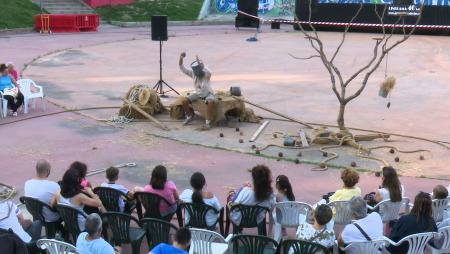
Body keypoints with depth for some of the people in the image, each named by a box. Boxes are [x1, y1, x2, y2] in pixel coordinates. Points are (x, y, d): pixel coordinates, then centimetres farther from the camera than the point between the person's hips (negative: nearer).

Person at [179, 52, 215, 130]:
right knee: (185, 101, -14)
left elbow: (209, 72, -51)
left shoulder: (206, 74, -24)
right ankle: (190, 116, 14)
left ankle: (208, 122, -28)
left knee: (211, 102, -38)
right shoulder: (192, 73, -12)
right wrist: (181, 58, -32)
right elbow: (182, 68, -15)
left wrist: (201, 65, -63)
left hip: (208, 93, -4)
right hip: (197, 93, 5)